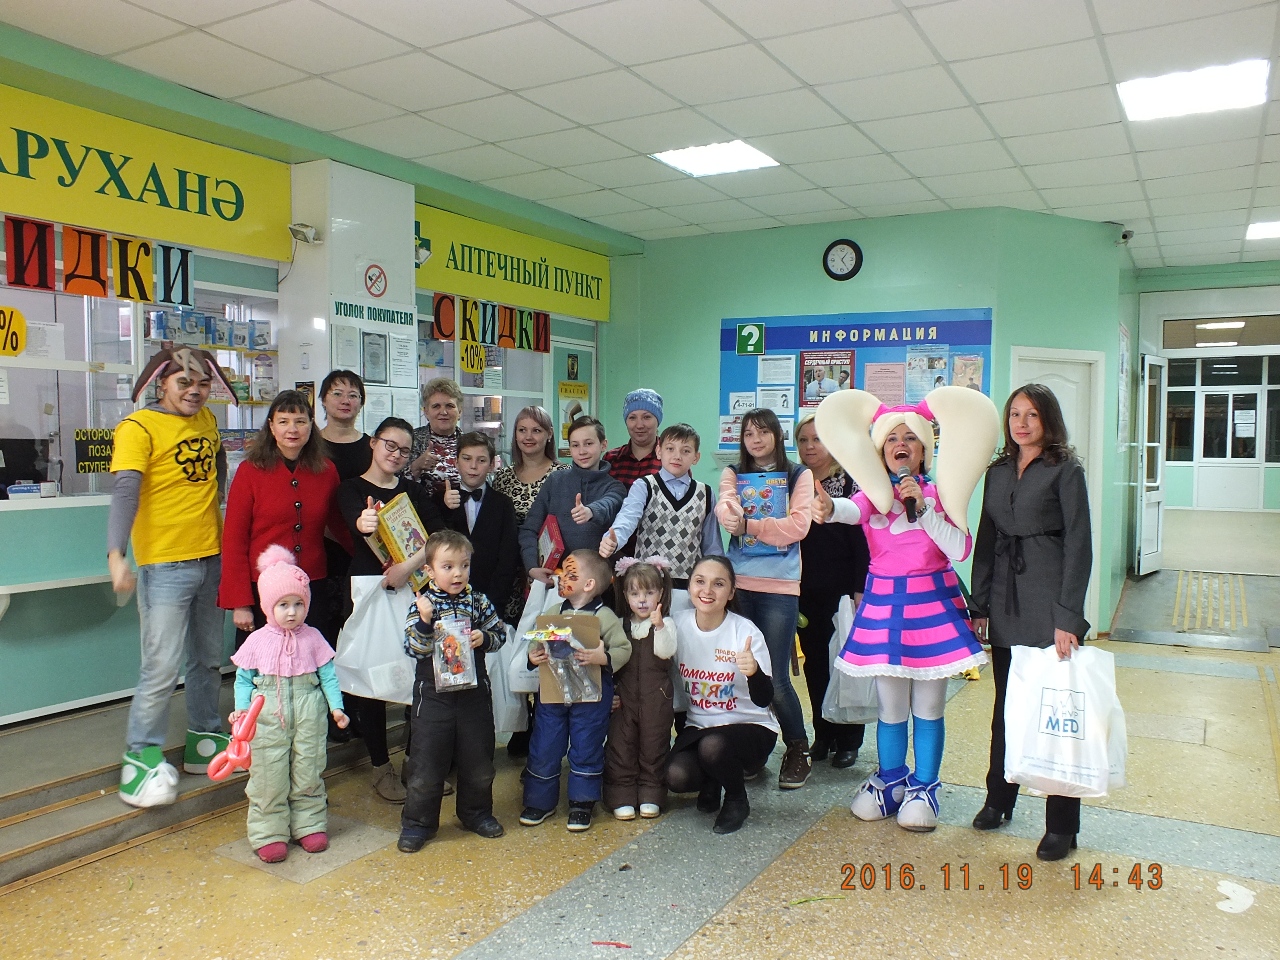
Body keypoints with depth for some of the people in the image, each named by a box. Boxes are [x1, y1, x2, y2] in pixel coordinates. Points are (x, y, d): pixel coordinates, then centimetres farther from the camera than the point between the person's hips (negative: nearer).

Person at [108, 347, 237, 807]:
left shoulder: (207, 419, 9)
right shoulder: (139, 427, -11)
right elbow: (125, 490, -22)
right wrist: (116, 554, -34)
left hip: (213, 558, 7)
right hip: (164, 565, -7)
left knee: (209, 659, 16)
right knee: (162, 667, -6)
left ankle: (204, 740, 31)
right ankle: (142, 757, 11)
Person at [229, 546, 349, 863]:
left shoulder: (312, 637, 1)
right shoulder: (257, 640, -1)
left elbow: (327, 674, 3)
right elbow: (243, 679, 4)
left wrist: (336, 706, -6)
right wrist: (241, 708, -10)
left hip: (308, 712, 1)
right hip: (267, 715, -1)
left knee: (308, 772, 9)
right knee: (268, 776, 4)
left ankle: (310, 825, 25)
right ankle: (269, 834, 16)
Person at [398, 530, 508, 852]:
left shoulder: (478, 601, 1)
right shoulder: (423, 603, -7)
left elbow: (499, 632, 7)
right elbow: (413, 648, -14)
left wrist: (484, 638, -13)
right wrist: (424, 620, -30)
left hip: (474, 691, 3)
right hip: (434, 693, -3)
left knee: (478, 758, 14)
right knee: (428, 759, 4)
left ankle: (476, 812, 33)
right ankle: (418, 822, 20)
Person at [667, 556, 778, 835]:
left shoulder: (746, 632, -18)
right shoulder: (678, 625, -7)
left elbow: (764, 701, -25)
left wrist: (754, 672, -44)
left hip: (749, 727, -3)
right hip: (698, 726, 3)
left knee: (712, 745, -34)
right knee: (677, 777, -25)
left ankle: (737, 800, -1)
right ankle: (711, 782, 13)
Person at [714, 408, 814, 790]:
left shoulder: (798, 475, 6)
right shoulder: (733, 473, 12)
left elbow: (798, 525, -9)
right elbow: (725, 508, -9)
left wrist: (749, 525, -16)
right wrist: (731, 517, -32)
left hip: (780, 585, -2)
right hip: (740, 582, 3)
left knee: (776, 677, -3)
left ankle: (798, 750, 17)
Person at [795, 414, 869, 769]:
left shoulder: (850, 483, -4)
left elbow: (862, 540, -8)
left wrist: (860, 589, -14)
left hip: (841, 590, -4)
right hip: (806, 592, 4)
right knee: (815, 663, 10)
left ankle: (848, 741, 15)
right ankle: (823, 736, 22)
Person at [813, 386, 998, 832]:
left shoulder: (940, 492, 1)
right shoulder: (874, 493, 2)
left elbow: (960, 549, -10)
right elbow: (853, 510, -23)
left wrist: (922, 508, -20)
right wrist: (830, 508, -47)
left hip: (932, 602, -1)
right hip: (883, 603, 1)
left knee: (928, 704, 5)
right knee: (890, 705, 9)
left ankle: (923, 789, 21)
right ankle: (890, 783, 27)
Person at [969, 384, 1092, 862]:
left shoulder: (1065, 471, -4)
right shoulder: (998, 472, 12)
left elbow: (1078, 546, -9)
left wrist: (1068, 618, -15)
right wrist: (979, 606, 8)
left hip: (1048, 604, -5)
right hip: (1006, 603, 5)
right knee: (1006, 705, 14)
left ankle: (1061, 824, 11)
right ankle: (999, 798, 29)